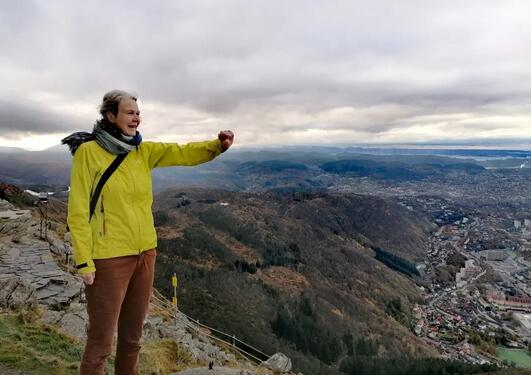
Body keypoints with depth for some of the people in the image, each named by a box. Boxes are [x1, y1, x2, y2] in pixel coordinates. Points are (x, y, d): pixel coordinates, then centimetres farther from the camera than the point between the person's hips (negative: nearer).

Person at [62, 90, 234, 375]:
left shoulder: (143, 151, 5)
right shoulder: (88, 151, -11)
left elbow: (183, 153, -3)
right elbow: (78, 211, -12)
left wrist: (218, 145, -21)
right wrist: (84, 262, -14)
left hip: (145, 253, 6)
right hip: (108, 258, -5)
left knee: (132, 335, 20)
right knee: (101, 339, 8)